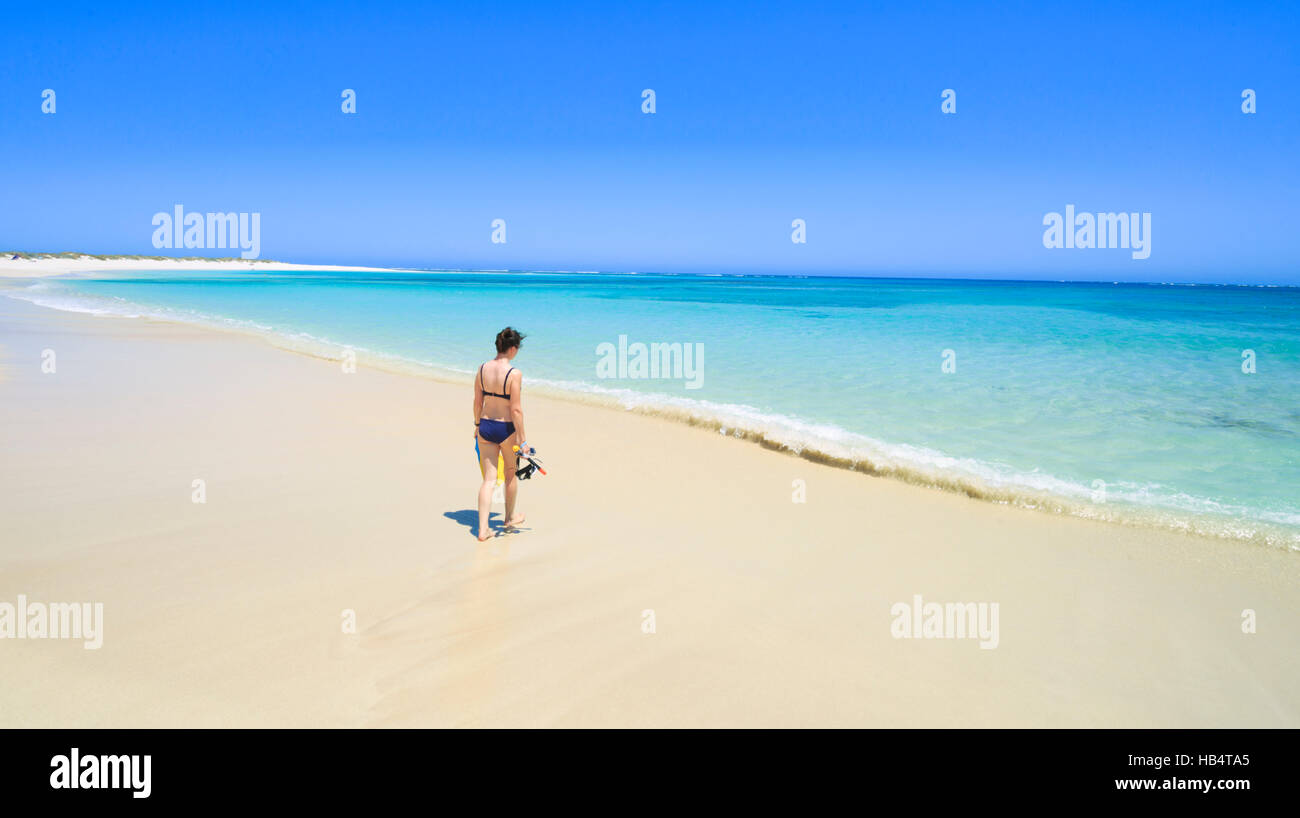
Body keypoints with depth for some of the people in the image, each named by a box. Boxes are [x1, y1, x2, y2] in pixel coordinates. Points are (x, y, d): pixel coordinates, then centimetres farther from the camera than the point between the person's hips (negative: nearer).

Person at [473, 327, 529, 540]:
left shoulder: (483, 369, -2)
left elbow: (477, 402, 7)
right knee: (511, 474, 20)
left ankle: (483, 529, 2)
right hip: (507, 429, -4)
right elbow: (516, 410, -18)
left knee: (489, 479, 8)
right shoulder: (514, 374, -18)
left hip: (486, 426, 4)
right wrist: (522, 439, -11)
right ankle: (510, 517, 38)